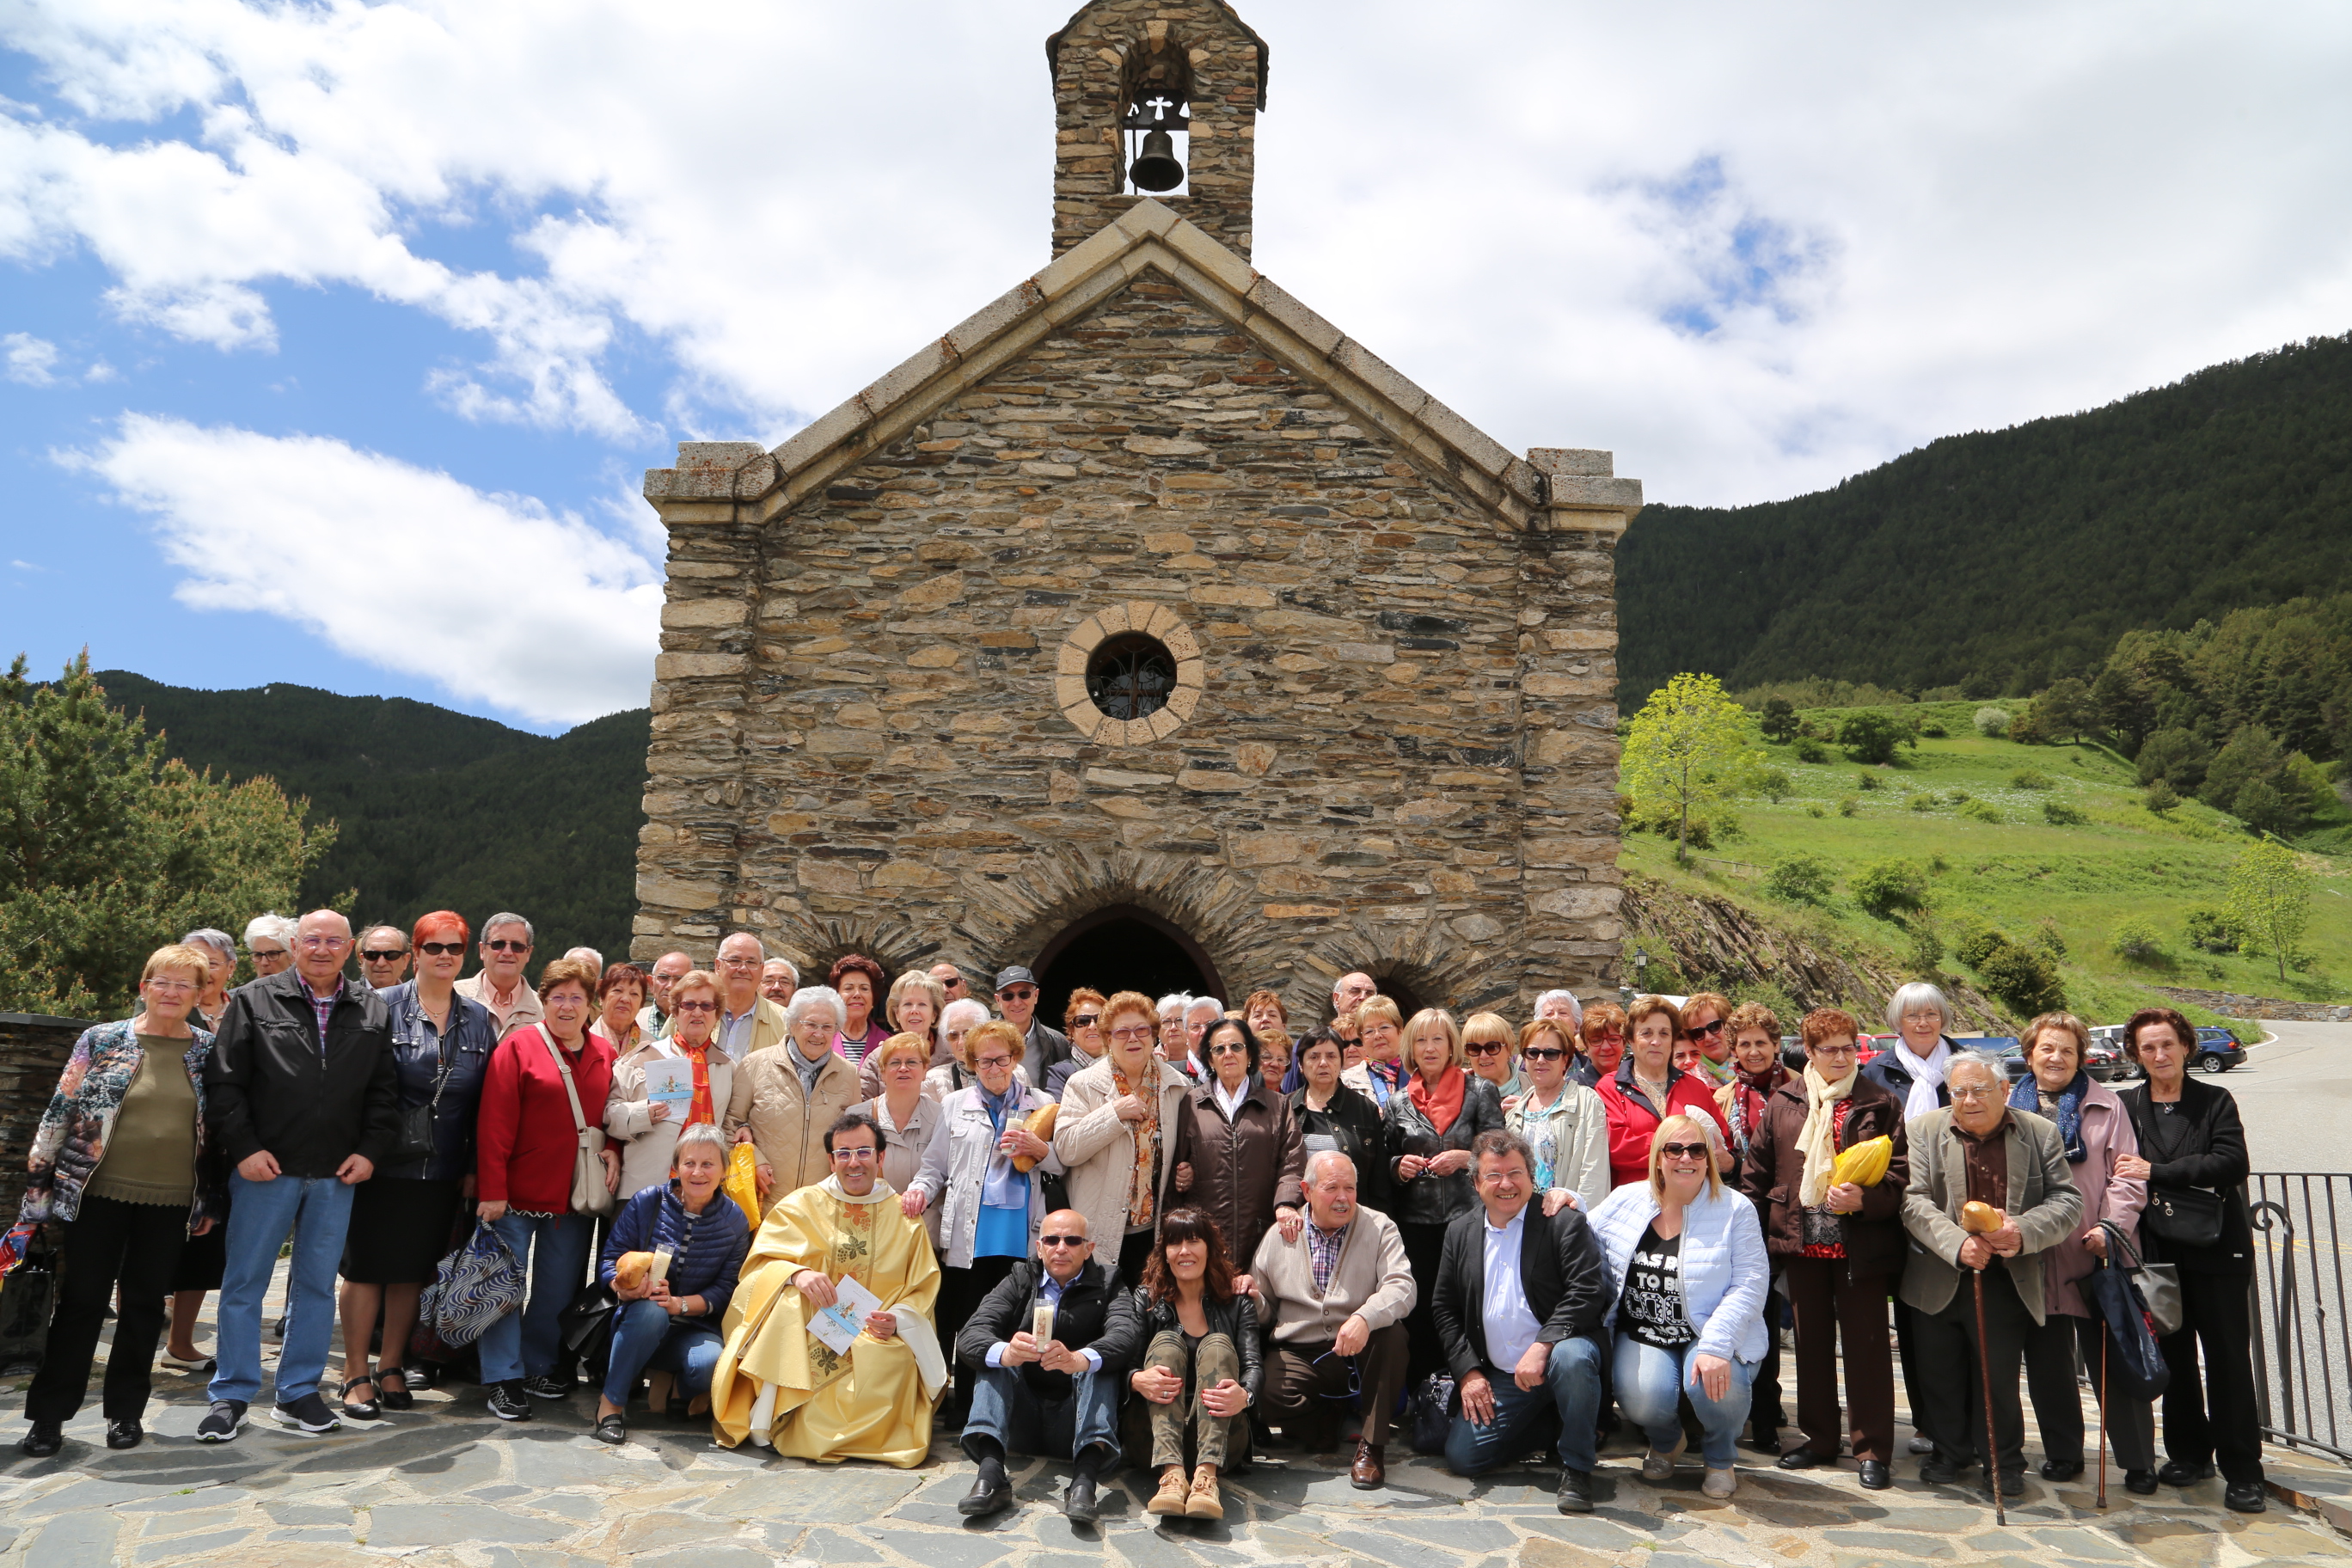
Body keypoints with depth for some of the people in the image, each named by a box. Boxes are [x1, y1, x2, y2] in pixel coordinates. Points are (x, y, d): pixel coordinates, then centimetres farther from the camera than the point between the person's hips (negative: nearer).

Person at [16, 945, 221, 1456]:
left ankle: (126, 1410, 21)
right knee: (81, 1302, 3)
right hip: (99, 1196, -1)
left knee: (145, 1305, 9)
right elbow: (60, 1112, 3)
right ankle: (48, 1416, 15)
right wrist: (39, 1180, 0)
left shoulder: (209, 1050, 4)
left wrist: (211, 1200, 7)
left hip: (170, 1201, 2)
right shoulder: (102, 1040, -1)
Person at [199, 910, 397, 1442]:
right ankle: (232, 1395, 16)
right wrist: (243, 1148, -10)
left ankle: (300, 1391, 20)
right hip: (265, 1168, -2)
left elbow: (385, 1091, 8)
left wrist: (370, 1151, -2)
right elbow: (224, 1083, -2)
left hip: (338, 1176, 2)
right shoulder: (253, 1001, 2)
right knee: (244, 1282, 4)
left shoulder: (374, 1011, 8)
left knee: (317, 1284, 9)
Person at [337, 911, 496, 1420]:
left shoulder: (479, 1020, 8)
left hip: (442, 1172, 3)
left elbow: (485, 1101, 9)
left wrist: (475, 1167, 5)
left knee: (413, 1271, 10)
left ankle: (391, 1368, 23)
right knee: (366, 1267, 4)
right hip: (382, 1166, -3)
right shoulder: (383, 1006, -3)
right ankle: (356, 1373, 17)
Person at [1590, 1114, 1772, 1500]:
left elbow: (1750, 1284, -12)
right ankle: (1664, 1443, 17)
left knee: (1714, 1387, -33)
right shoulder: (1625, 1201, 3)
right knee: (1642, 1402, -26)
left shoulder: (1735, 1209, -5)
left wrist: (1715, 1346, -25)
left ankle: (1719, 1458, 6)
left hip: (1711, 1336, -2)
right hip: (1643, 1334, 2)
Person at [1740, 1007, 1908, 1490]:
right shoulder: (1782, 1103, 7)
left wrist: (1865, 1200, -20)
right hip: (1802, 1245, 3)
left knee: (1866, 1344, 2)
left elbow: (1902, 1172, -4)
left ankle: (1873, 1449, 14)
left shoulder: (1881, 1103, 1)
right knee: (1811, 1342, 13)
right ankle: (1818, 1438, 26)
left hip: (1862, 1245, -3)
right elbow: (1756, 1172, 9)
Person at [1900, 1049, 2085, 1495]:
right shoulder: (1923, 1131, -1)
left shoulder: (2040, 1134, 2)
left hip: (2006, 1285, -1)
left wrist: (2025, 1230, -21)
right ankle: (1949, 1451, 33)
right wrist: (1958, 1243, -24)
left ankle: (2004, 1458, 29)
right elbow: (1914, 1201, -9)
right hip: (1938, 1283, 1)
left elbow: (2068, 1200, -2)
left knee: (1999, 1376, 8)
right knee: (1940, 1375, 12)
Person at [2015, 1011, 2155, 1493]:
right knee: (2047, 1362, 10)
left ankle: (2138, 1462, 14)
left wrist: (2112, 1225, -13)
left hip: (2096, 1254, -2)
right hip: (2036, 1256, 2)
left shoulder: (2105, 1105, 4)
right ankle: (2062, 1452, 24)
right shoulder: (2011, 1108, 9)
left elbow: (2128, 1175, 0)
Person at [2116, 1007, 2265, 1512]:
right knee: (2174, 1356, 10)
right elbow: (2119, 1171, 6)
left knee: (2229, 1358, 0)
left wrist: (2157, 1173, -19)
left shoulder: (2215, 1101, 1)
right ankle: (2189, 1452, 24)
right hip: (2159, 1251, 2)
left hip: (2216, 1248, -2)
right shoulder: (2125, 1105, 5)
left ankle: (2242, 1470, 10)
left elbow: (2232, 1163, -13)